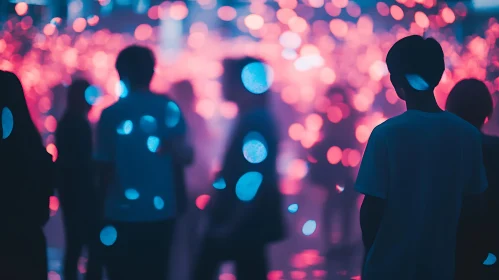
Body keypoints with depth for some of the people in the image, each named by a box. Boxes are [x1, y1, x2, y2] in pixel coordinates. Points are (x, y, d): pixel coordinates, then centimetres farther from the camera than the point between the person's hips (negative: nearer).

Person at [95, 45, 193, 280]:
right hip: (161, 213, 2)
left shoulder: (112, 114, -5)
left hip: (122, 215, -2)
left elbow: (105, 168, -2)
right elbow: (184, 156, -6)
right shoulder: (169, 109, 1)